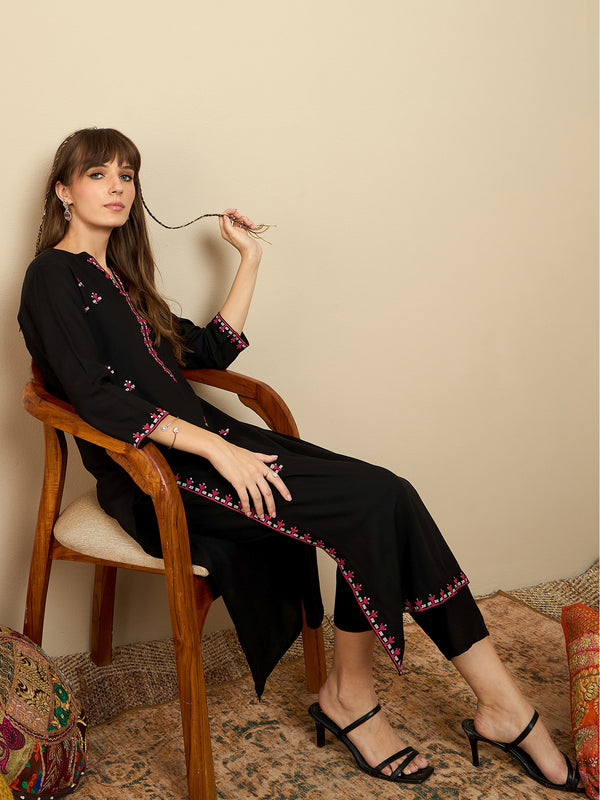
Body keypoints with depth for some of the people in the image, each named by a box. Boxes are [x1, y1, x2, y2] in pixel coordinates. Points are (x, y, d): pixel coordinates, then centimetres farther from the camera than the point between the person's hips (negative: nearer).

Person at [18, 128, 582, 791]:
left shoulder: (116, 275, 23)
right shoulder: (53, 278, -2)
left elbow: (209, 350, 24)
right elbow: (94, 397, -16)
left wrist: (249, 261, 20)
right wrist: (216, 448, -23)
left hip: (200, 441, 7)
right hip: (152, 476, -7)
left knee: (386, 494, -14)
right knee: (372, 502, -21)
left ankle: (500, 704, -9)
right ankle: (349, 693, -2)